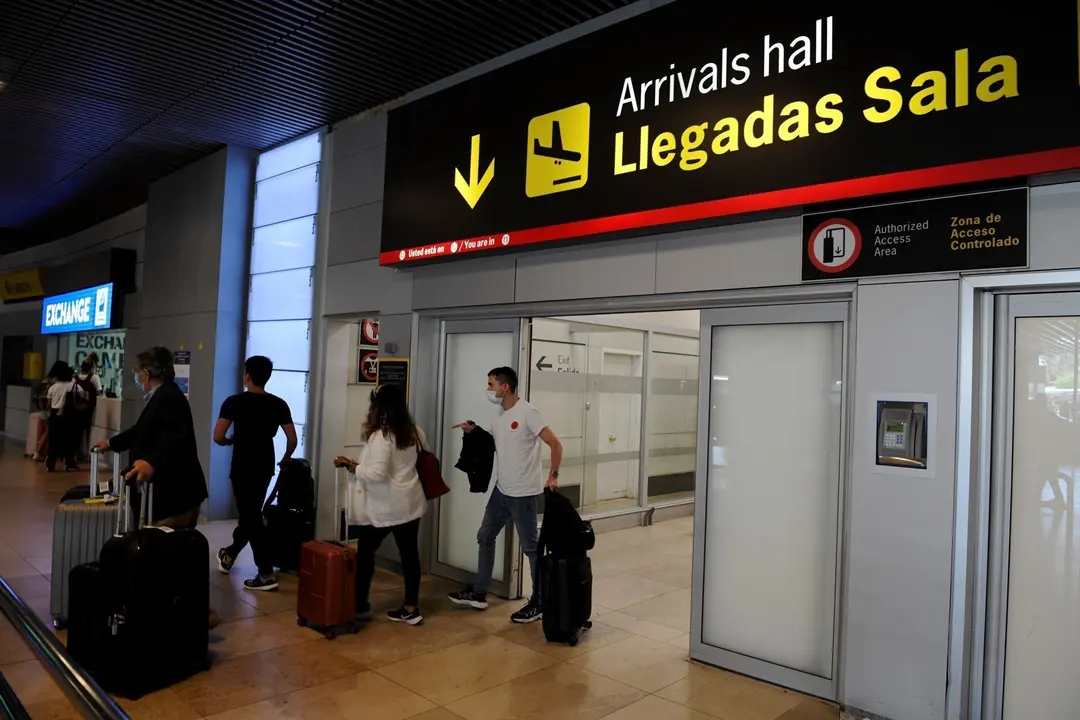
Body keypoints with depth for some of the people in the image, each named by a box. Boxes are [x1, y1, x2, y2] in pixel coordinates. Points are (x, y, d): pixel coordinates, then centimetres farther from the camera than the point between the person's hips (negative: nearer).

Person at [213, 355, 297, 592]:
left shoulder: (234, 402, -11)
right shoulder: (279, 404, 0)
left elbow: (218, 437, -15)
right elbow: (292, 440, -2)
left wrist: (233, 440, 7)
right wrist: (286, 459, 16)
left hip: (243, 468, -5)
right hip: (265, 467, 5)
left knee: (251, 518, 0)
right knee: (250, 514, 21)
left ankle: (266, 574, -3)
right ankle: (229, 555, 41)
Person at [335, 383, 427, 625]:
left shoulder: (381, 436, -17)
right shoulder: (415, 432, 5)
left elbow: (377, 473, -25)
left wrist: (354, 467, -10)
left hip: (383, 507, -6)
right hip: (410, 503, 6)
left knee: (365, 553, 11)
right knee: (409, 554, 9)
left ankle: (360, 605, 21)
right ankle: (411, 609, 15)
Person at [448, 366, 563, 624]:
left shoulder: (527, 413, -18)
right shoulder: (500, 413, 8)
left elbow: (555, 444, -17)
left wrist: (553, 476, -20)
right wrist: (473, 432, 4)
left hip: (524, 493, -9)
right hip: (501, 490, 9)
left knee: (531, 547, 2)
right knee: (485, 537, 16)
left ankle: (539, 603, 15)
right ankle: (478, 593, 30)